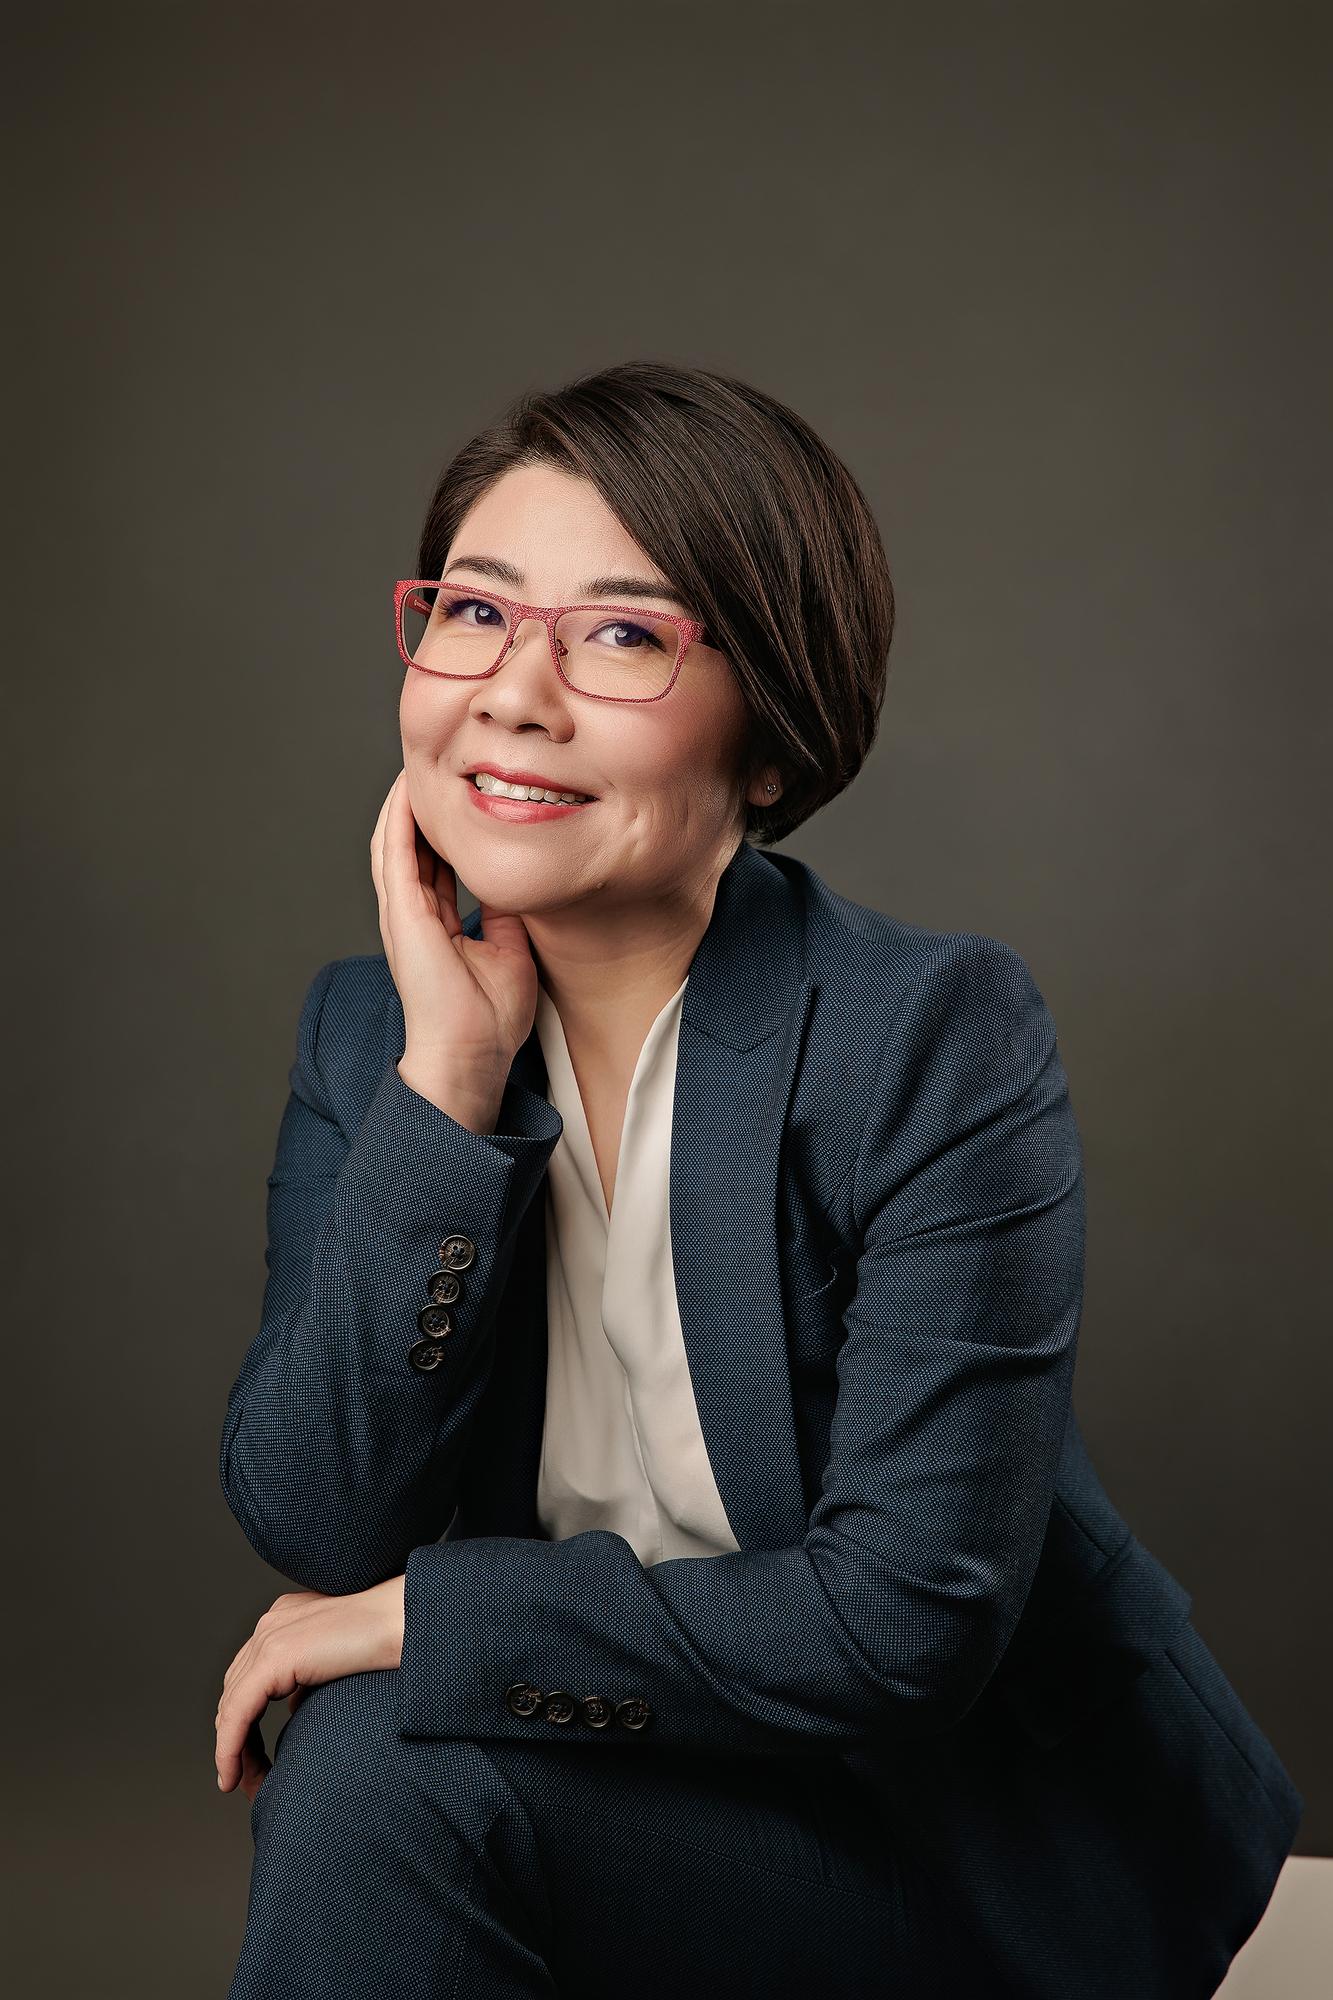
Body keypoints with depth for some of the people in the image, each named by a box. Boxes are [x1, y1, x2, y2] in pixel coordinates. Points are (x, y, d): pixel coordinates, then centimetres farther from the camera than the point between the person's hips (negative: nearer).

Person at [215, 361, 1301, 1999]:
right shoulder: (368, 1026, -3)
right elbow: (305, 1525, -12)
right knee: (358, 1761, -22)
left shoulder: (939, 1035, -18)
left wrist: (424, 1615, -17)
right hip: (603, 1771, 5)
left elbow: (903, 1627, -22)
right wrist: (448, 1076, -20)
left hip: (969, 1825, -5)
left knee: (384, 1758, -23)